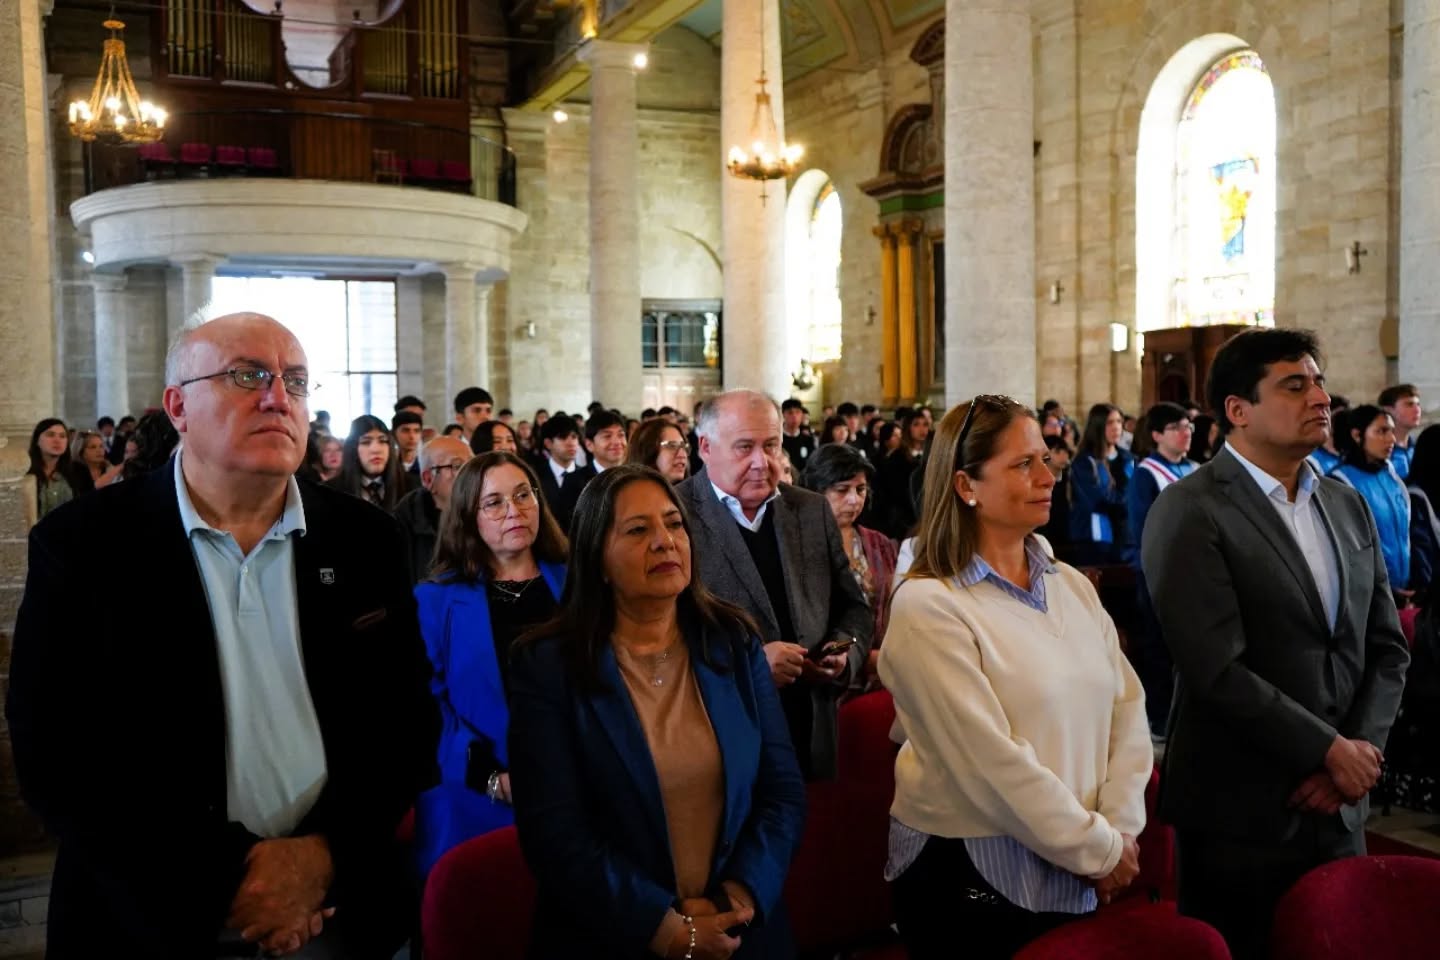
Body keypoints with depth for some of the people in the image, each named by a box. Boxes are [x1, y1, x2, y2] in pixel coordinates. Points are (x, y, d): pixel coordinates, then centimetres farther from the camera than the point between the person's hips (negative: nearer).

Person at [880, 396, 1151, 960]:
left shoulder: (1073, 586, 6)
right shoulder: (927, 606, -16)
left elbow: (1127, 705, 5)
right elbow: (989, 760, -19)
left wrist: (1119, 827, -7)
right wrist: (1097, 849, -12)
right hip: (973, 876, -6)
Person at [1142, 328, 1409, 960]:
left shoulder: (1348, 507, 10)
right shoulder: (1189, 513, -13)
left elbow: (1386, 647, 10)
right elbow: (1217, 670, -20)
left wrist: (1361, 750, -5)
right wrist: (1330, 750, -13)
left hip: (1339, 806, 6)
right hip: (1240, 813, -6)